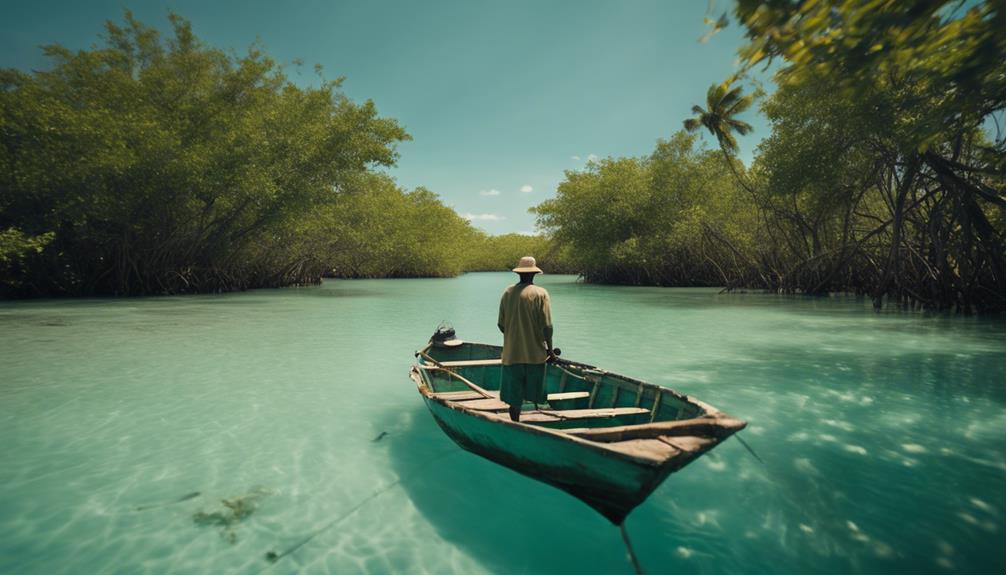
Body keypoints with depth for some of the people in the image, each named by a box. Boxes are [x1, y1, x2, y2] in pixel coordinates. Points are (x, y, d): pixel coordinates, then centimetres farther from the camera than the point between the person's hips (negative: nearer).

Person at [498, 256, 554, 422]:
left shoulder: (508, 293, 0)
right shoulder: (540, 293, -10)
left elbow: (501, 324, 5)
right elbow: (547, 326, -13)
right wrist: (550, 349, 0)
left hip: (511, 353, 3)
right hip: (535, 353, -3)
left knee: (514, 399, 11)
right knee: (534, 394, 11)